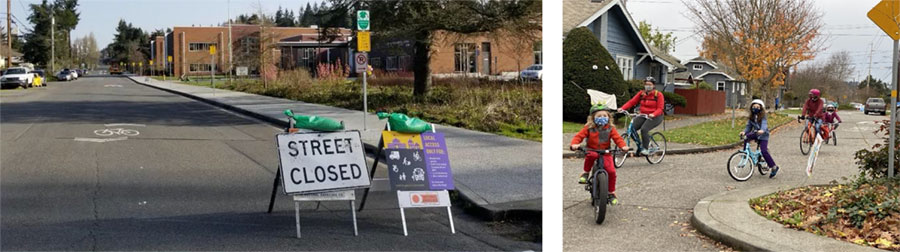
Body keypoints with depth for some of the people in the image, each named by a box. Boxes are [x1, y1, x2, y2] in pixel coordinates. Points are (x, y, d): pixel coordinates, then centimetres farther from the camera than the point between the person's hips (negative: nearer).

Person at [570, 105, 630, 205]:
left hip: (605, 153, 1)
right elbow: (579, 136, -7)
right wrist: (574, 144, -27)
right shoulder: (589, 128, -2)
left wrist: (623, 146, -25)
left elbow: (618, 138, -4)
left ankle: (612, 193, 4)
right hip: (592, 151, -1)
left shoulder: (610, 129, 1)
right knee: (591, 155, -40)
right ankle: (586, 173, -12)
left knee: (611, 171, -16)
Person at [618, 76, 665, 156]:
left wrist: (653, 114, -33)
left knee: (644, 129, -30)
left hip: (655, 117, -5)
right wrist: (622, 108, -17)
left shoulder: (658, 95, -5)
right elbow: (632, 102, 0)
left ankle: (645, 149, -14)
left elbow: (660, 108, -12)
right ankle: (639, 145, 4)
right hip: (643, 115, 5)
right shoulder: (641, 94, 7)